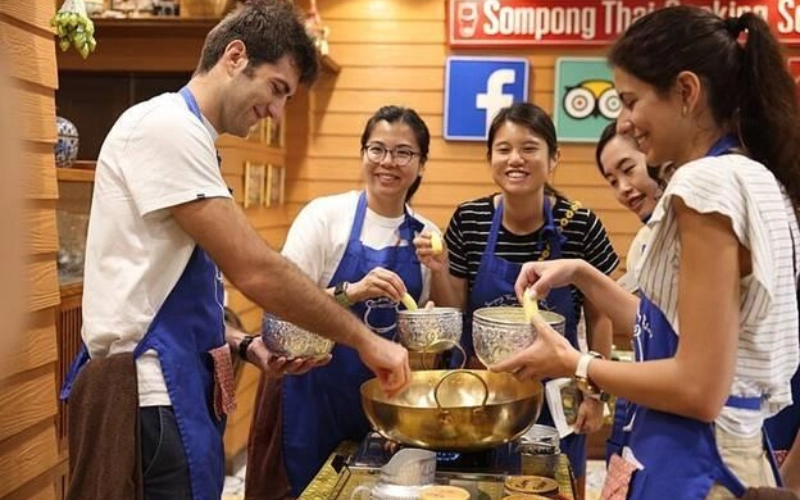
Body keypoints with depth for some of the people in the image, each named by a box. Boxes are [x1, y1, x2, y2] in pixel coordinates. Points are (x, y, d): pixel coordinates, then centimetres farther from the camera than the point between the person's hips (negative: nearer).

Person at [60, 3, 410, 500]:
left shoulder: (184, 135, 16)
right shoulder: (167, 125, -14)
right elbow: (254, 270, -21)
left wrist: (243, 345, 5)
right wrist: (364, 338, -12)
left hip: (173, 386, 10)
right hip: (145, 393, -10)